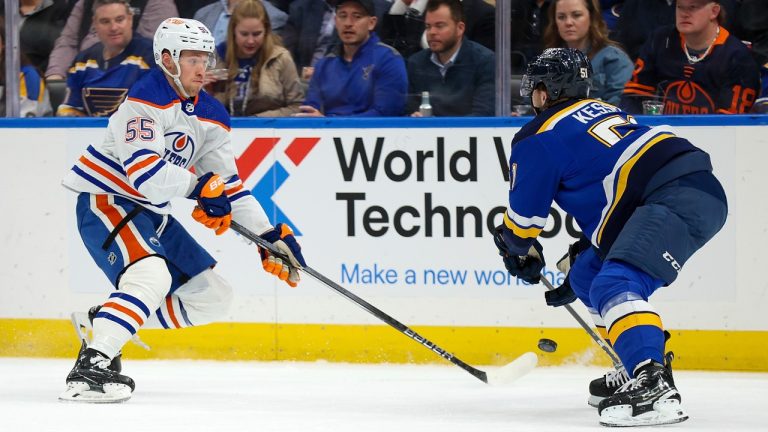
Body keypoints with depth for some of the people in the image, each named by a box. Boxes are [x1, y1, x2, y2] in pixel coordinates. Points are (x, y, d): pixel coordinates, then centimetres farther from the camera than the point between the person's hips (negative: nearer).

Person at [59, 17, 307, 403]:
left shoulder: (210, 116, 9)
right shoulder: (146, 100, -18)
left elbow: (229, 186, 10)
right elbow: (144, 172, -29)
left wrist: (269, 236, 2)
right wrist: (200, 186, -20)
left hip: (151, 213, 9)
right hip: (105, 202, -9)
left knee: (213, 295, 8)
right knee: (152, 276, -33)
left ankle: (106, 322, 11)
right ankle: (90, 367, -37)